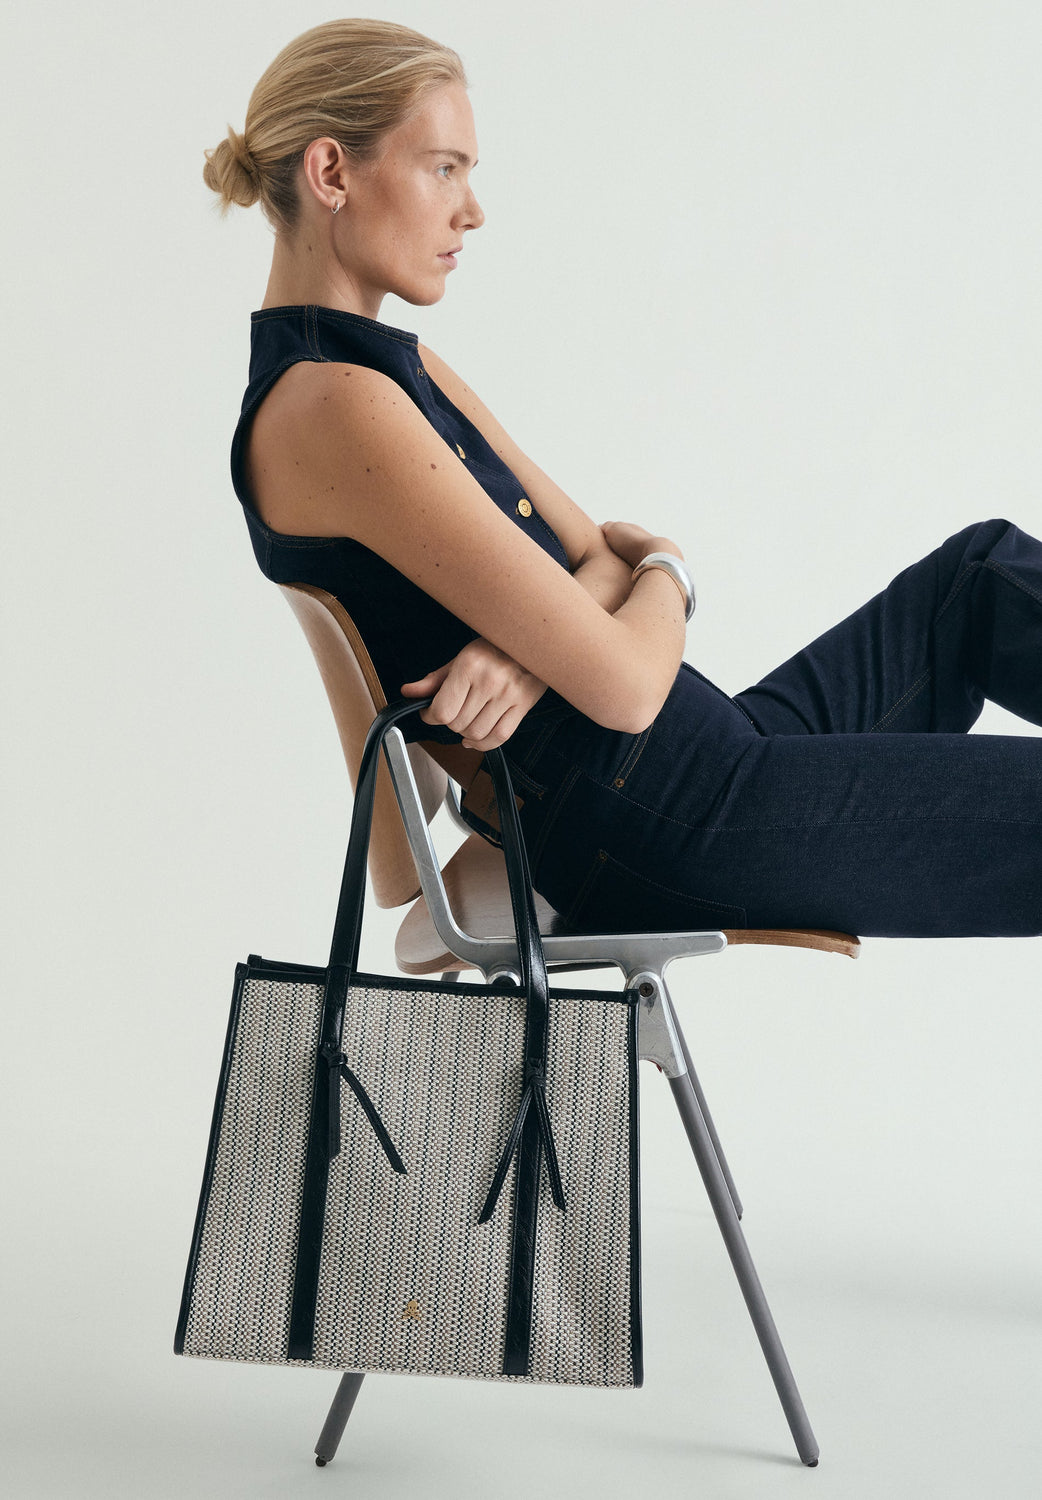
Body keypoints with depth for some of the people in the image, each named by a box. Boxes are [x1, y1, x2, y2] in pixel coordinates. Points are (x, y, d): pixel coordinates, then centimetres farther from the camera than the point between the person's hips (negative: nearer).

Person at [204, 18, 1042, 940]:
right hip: (674, 827, -9)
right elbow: (623, 684, -24)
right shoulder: (333, 407, -21)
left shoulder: (399, 368, 10)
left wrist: (539, 639, -15)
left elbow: (604, 551, 8)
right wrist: (664, 572, -1)